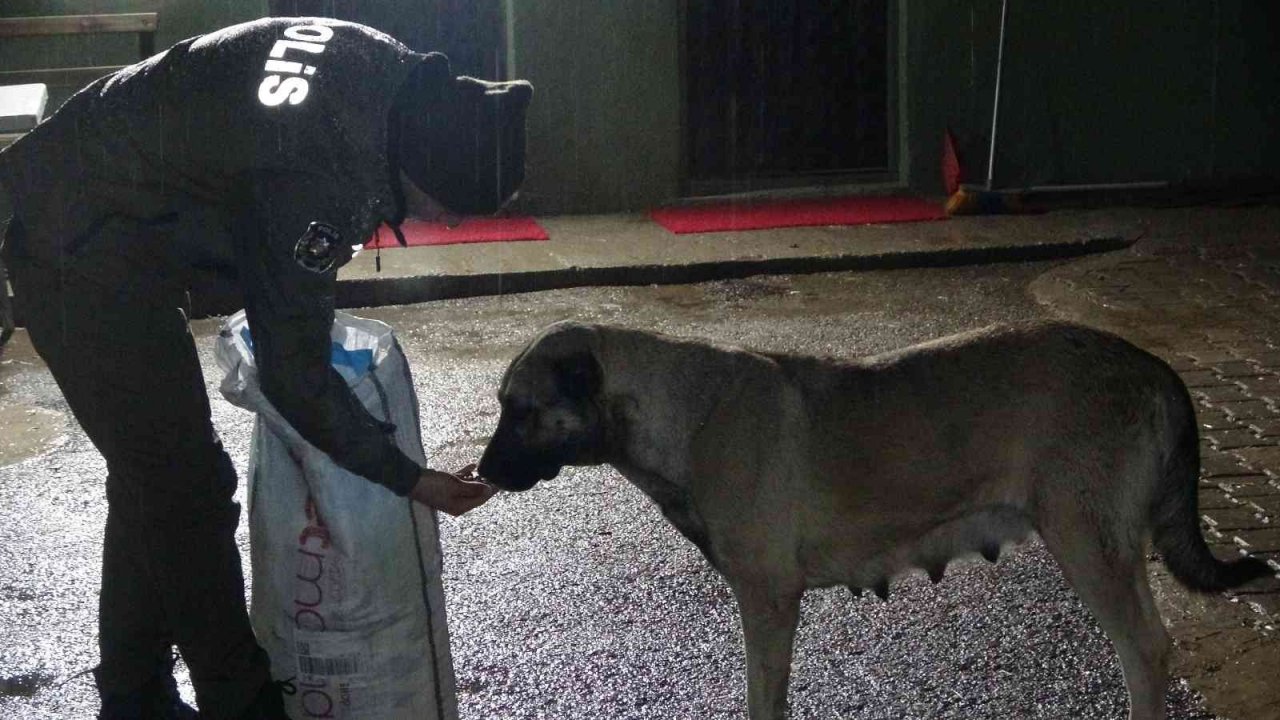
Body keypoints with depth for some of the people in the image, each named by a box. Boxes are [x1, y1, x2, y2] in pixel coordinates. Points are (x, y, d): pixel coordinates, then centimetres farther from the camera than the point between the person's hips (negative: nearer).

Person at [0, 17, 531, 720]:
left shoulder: (397, 75, -7)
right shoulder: (312, 176, -33)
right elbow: (294, 372, -24)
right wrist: (406, 478, -13)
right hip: (87, 260, -10)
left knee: (151, 479, 16)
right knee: (191, 493, -4)